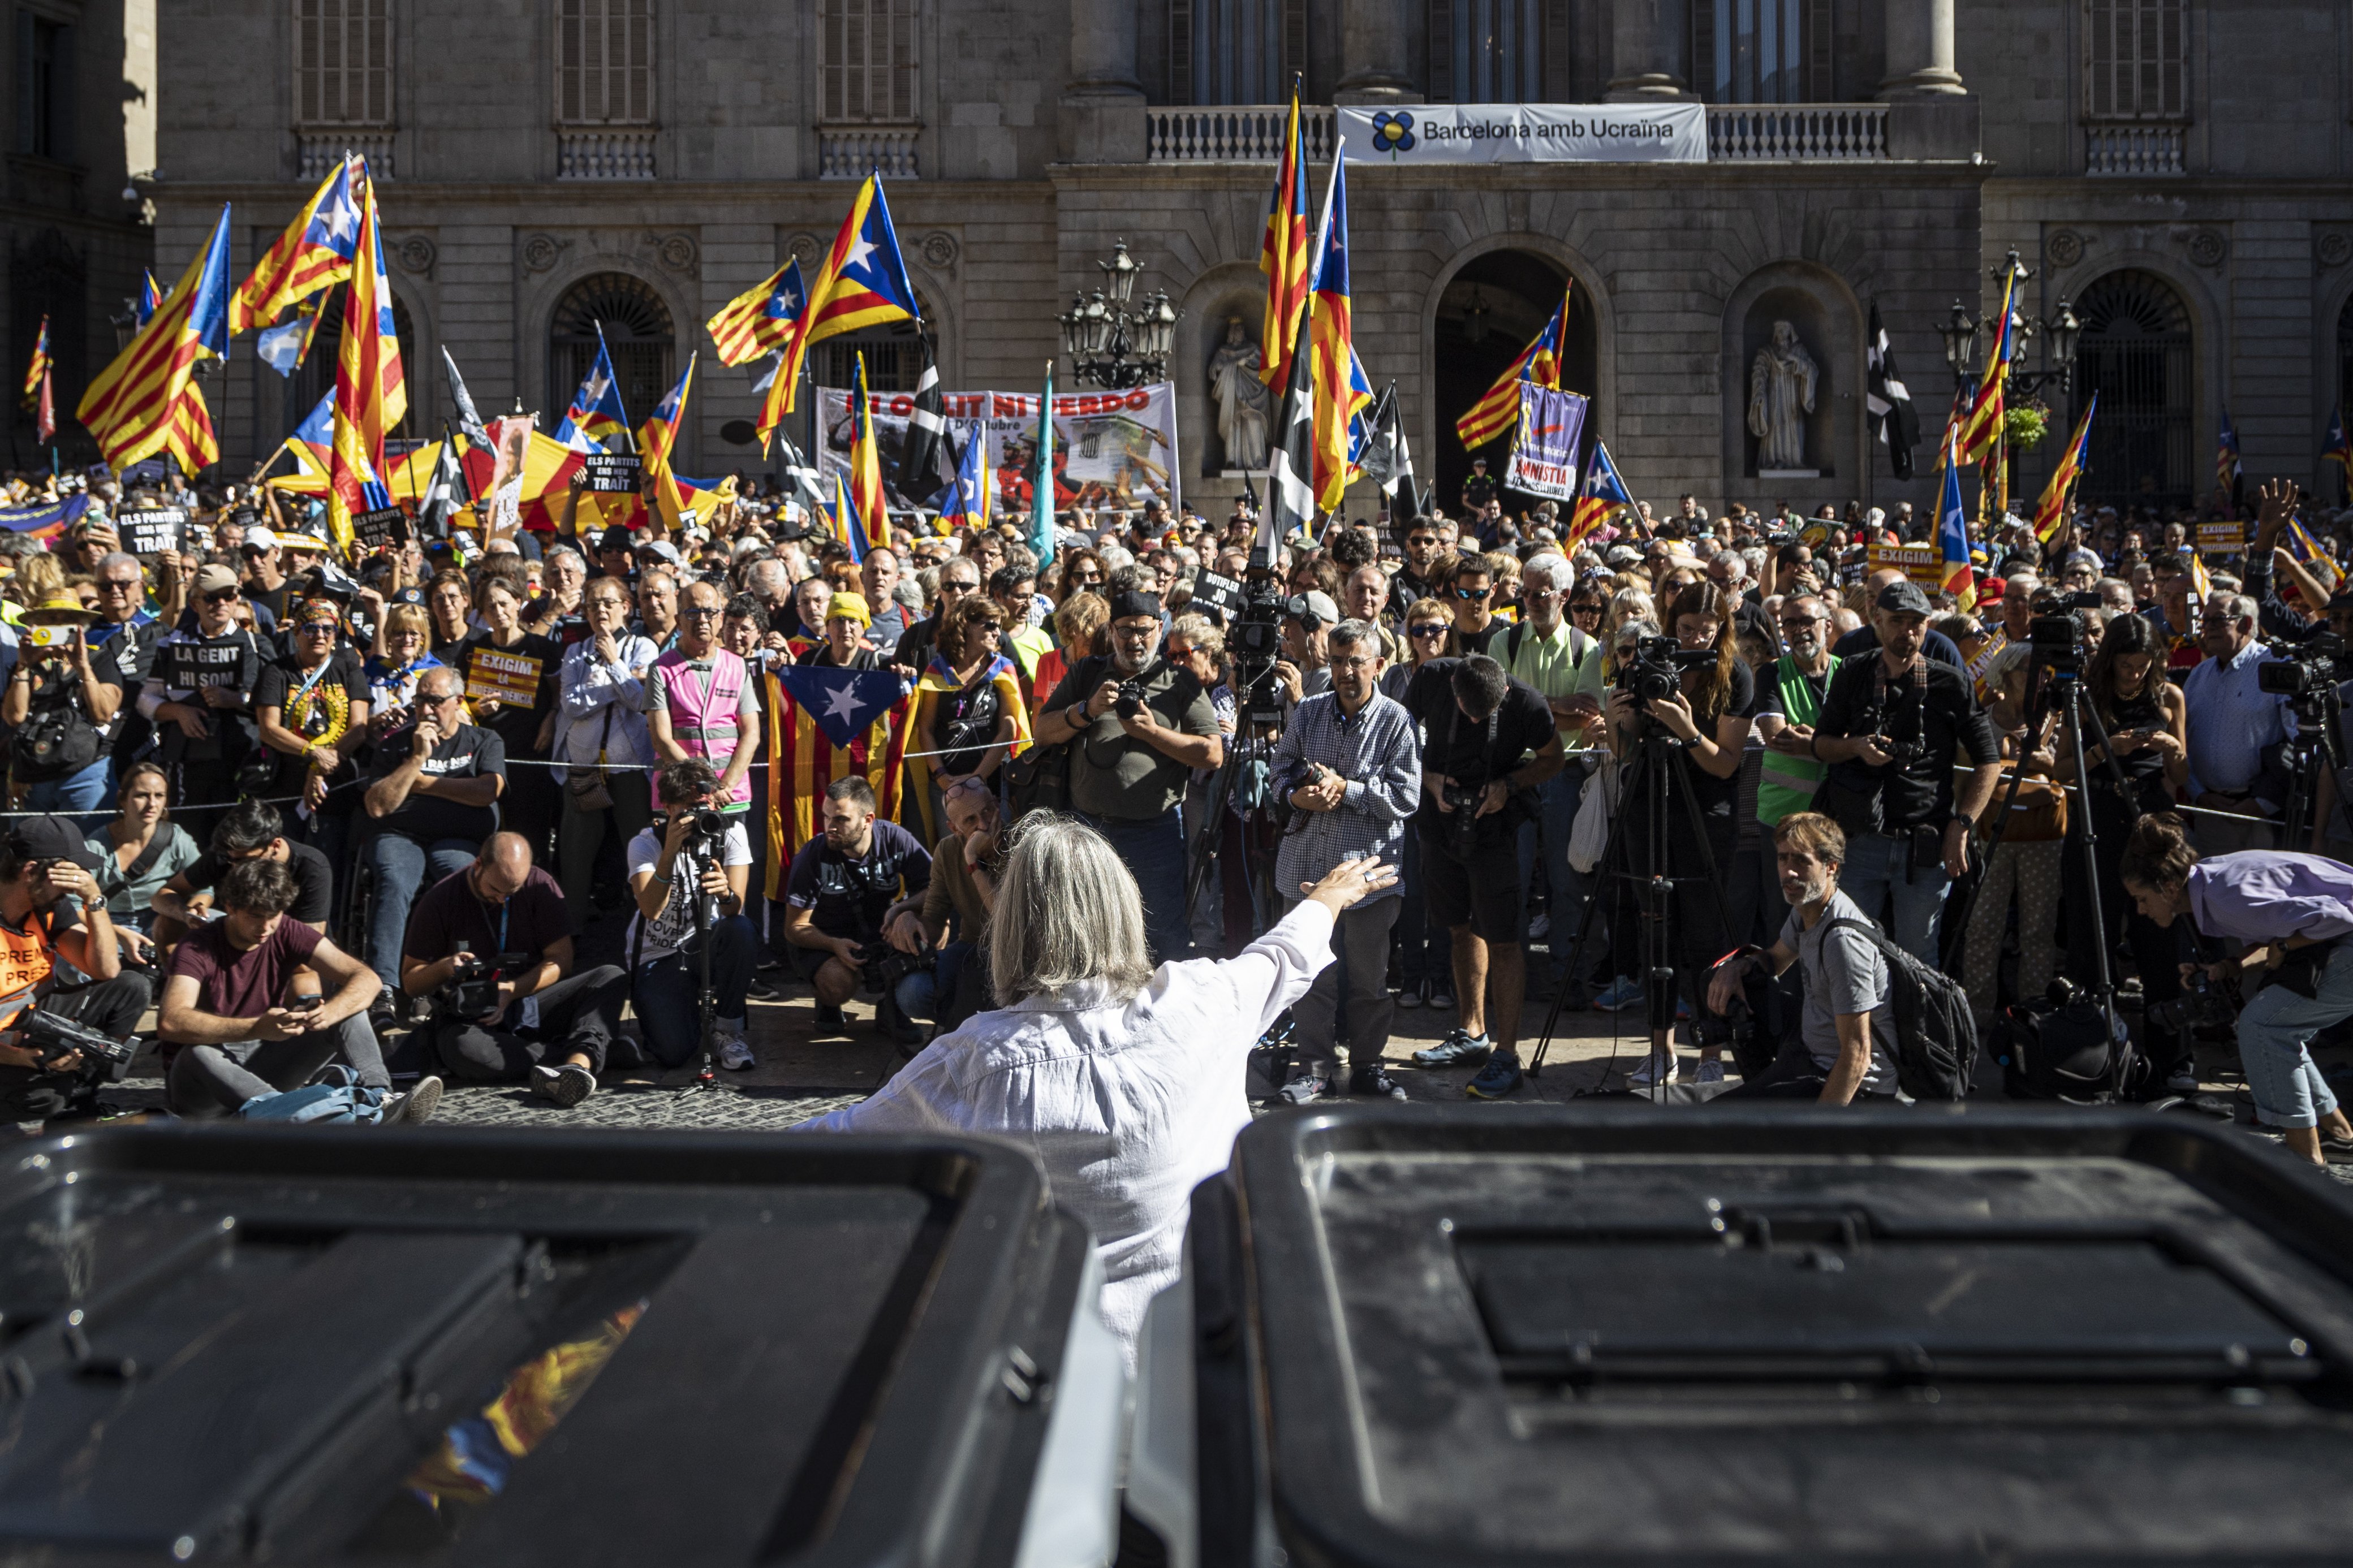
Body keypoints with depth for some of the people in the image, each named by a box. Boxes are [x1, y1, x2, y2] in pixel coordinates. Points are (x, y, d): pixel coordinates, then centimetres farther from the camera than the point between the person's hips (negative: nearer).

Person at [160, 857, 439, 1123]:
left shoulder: (287, 934, -4)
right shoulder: (197, 950, -17)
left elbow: (366, 980, -10)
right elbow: (170, 1023, -36)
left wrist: (330, 1012, -33)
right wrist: (258, 1028, -46)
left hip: (262, 1067, 5)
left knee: (348, 1004, -11)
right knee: (198, 1054, -40)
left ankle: (379, 1099, -33)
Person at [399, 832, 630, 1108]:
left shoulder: (540, 886, 0)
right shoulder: (441, 899, -3)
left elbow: (560, 961, -2)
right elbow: (411, 983, 3)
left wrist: (513, 990, -18)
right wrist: (446, 967, -19)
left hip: (533, 1004, 2)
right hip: (470, 1019, -2)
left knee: (613, 977, -23)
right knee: (460, 1048, -40)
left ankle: (577, 1063, -50)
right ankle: (581, 1060, -35)